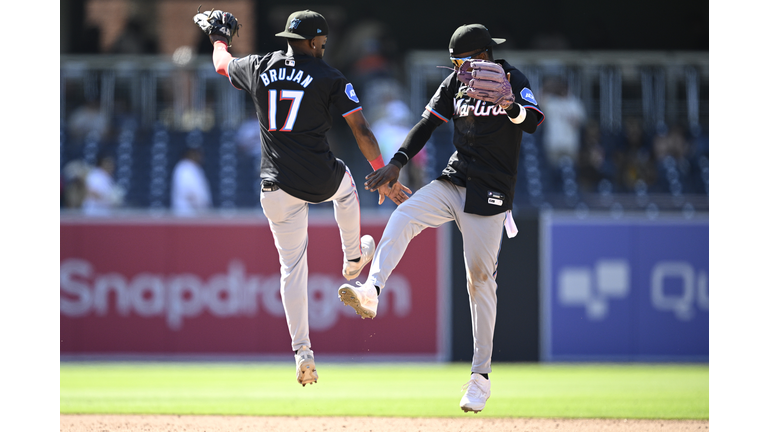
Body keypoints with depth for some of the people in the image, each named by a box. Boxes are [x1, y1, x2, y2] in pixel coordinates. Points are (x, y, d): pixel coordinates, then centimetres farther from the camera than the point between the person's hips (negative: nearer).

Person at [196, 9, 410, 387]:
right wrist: (384, 177, -6)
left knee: (292, 267, 8)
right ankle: (353, 259, 54)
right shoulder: (329, 77, -3)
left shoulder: (259, 69, 5)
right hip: (321, 181, -2)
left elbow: (221, 63, 27)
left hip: (277, 188, 2)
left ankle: (302, 352, -2)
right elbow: (361, 129, -8)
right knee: (345, 183, 36)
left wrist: (219, 37, 49)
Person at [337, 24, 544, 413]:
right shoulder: (455, 83, 8)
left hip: (490, 193, -5)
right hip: (453, 183, 5)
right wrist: (397, 162, -2)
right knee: (403, 216, -23)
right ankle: (371, 291, -39)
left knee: (480, 278, -4)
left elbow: (533, 121, -26)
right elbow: (427, 125, 11)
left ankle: (481, 375, 3)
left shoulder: (512, 81, -9)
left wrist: (510, 106, -48)